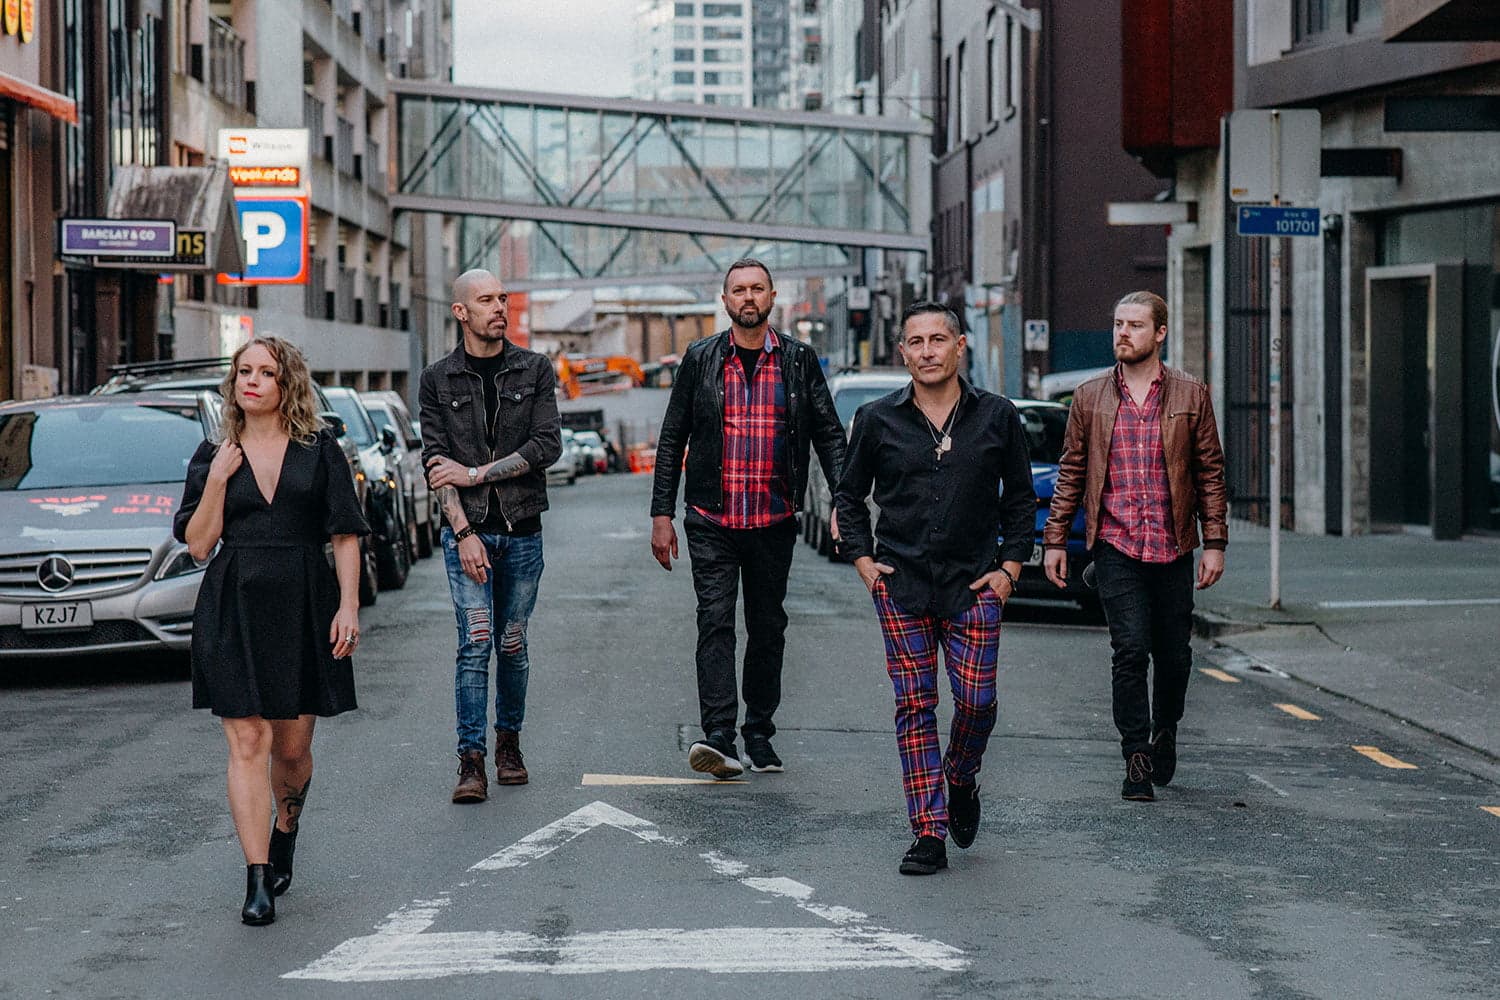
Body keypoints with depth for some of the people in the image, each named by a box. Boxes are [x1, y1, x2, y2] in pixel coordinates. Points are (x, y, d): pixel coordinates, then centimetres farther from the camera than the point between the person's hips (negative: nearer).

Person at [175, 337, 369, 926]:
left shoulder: (319, 451, 6)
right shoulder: (213, 456, 9)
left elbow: (345, 536, 4)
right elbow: (198, 544, 4)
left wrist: (348, 606, -5)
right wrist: (217, 480, -6)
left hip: (302, 606, 0)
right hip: (234, 607, 0)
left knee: (292, 746, 5)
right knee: (247, 741, -8)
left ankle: (286, 829, 37)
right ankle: (259, 881, -9)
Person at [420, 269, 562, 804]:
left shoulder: (535, 370, 4)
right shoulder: (438, 379, 3)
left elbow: (547, 445, -5)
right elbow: (437, 461, -2)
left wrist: (476, 473, -10)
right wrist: (464, 532, -12)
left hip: (522, 531, 1)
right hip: (466, 531, -1)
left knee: (512, 646, 8)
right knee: (475, 645, -8)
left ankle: (509, 744, 23)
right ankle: (471, 762, -8)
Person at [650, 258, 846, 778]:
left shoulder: (798, 360, 5)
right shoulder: (701, 360, 3)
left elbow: (829, 434, 5)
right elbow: (672, 439, 6)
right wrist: (661, 514, 1)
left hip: (774, 521, 2)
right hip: (712, 521, -1)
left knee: (768, 628, 8)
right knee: (716, 622, -12)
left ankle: (759, 735, 19)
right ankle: (718, 736, -19)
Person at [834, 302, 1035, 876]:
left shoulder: (997, 417, 4)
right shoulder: (878, 420, 3)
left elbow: (1021, 498, 12)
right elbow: (849, 496, 14)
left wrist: (1010, 566, 2)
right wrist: (863, 561, 2)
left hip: (974, 584, 0)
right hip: (900, 584, 0)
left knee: (976, 702, -6)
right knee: (914, 706, -2)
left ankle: (961, 781, 26)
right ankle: (929, 834, 2)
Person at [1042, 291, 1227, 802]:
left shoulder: (1191, 395, 5)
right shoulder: (1090, 397, 7)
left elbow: (1210, 472, 6)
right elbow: (1071, 472, 10)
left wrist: (1214, 543, 0)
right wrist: (1055, 540, 5)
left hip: (1174, 548, 1)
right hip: (1116, 546, -1)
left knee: (1174, 654, 8)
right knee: (1131, 650, -10)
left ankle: (1165, 731, 34)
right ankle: (1137, 758, -2)